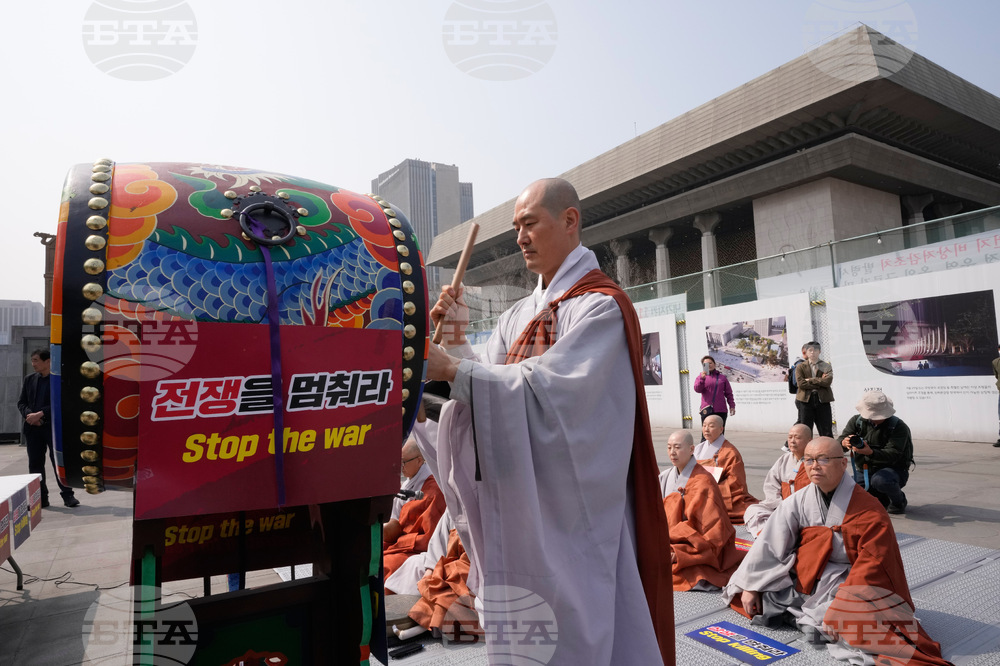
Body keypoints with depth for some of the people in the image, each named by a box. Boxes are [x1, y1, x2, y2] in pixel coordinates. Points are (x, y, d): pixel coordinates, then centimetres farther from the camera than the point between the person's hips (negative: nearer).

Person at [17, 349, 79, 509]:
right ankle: (40, 497, 17)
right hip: (33, 427, 5)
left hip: (53, 427, -5)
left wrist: (40, 414, -19)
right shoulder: (29, 379, 10)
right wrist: (29, 415, -10)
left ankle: (67, 495, 5)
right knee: (35, 464, 8)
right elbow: (21, 402, 9)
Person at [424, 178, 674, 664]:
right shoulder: (519, 316, 11)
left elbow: (546, 388, -22)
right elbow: (489, 391, 8)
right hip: (520, 503, 7)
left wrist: (452, 369, -22)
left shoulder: (601, 306, -11)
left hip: (573, 508, -7)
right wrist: (457, 338, -6)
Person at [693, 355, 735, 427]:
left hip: (721, 411, 2)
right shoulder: (700, 377, 10)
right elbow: (697, 389, -8)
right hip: (706, 410, -2)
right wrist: (702, 379, -22)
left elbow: (729, 393, 14)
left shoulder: (723, 378, 14)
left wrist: (732, 406, 6)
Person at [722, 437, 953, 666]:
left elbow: (871, 566, -16)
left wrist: (842, 610, -23)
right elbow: (769, 544, 1)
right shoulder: (799, 501, -2)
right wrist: (750, 585, -1)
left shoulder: (868, 511, -14)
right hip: (801, 577, 7)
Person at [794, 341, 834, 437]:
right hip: (806, 400, 0)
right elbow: (800, 383, -7)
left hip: (822, 400, 0)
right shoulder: (800, 367, 8)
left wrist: (810, 380, -7)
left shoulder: (826, 366, 10)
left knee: (826, 433, 3)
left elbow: (828, 381, -8)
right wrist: (819, 383, -9)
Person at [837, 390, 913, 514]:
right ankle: (883, 499, 20)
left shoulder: (899, 427, -15)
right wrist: (844, 442, -37)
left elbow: (892, 455, -27)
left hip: (893, 470, -5)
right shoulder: (856, 421, -3)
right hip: (864, 471, 5)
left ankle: (899, 501, -3)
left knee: (880, 480, -39)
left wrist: (870, 452, -47)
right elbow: (837, 444, -11)